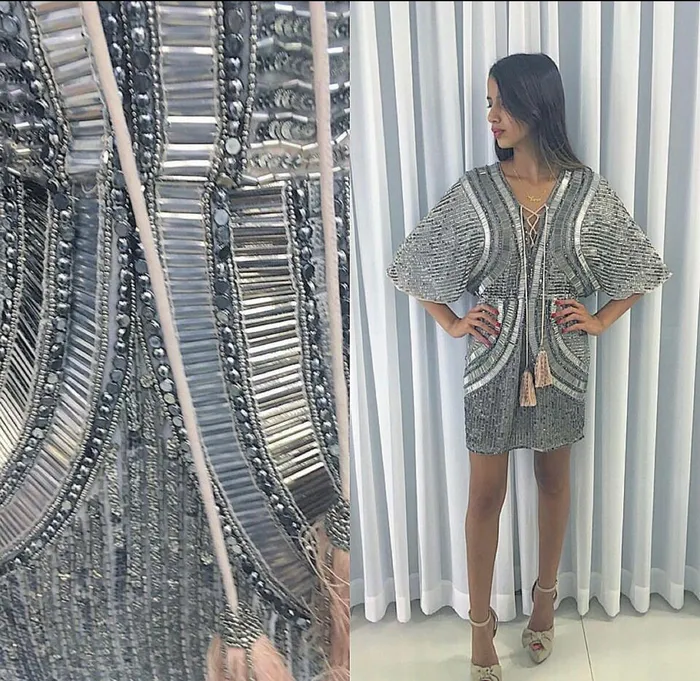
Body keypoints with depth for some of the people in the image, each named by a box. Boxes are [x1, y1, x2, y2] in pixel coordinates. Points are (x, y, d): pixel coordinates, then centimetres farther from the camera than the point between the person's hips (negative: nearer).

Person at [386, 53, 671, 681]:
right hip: (495, 358, -1)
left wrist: (602, 320, 0)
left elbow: (640, 266, 8)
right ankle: (481, 622, 26)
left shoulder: (587, 190, -3)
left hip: (560, 357, 1)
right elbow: (414, 261, 3)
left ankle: (546, 596, 41)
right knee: (486, 494, 7)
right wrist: (451, 323, -2)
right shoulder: (475, 190, -5)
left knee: (554, 480, 17)